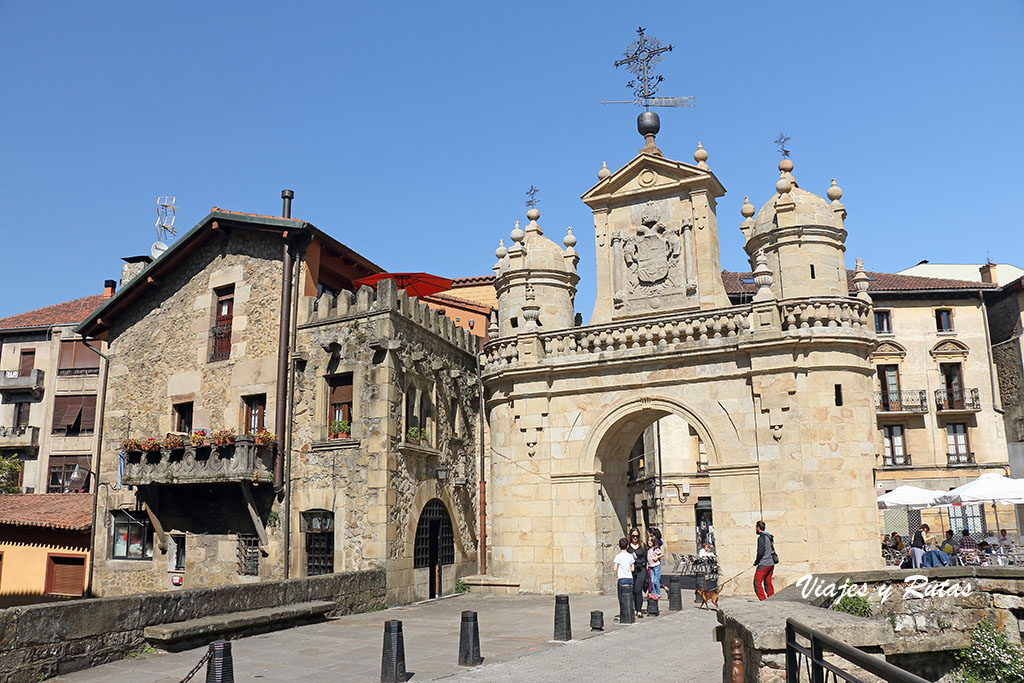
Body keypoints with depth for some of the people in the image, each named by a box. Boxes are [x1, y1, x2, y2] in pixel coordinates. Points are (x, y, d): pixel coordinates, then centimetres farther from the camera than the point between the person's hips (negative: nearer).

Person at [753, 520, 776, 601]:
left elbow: (760, 552, -19)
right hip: (771, 563, 9)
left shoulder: (761, 538, -14)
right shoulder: (770, 537, 13)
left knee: (757, 583, -5)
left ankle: (763, 600, -11)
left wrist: (756, 562, -4)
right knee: (768, 583, 12)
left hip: (764, 564, -9)